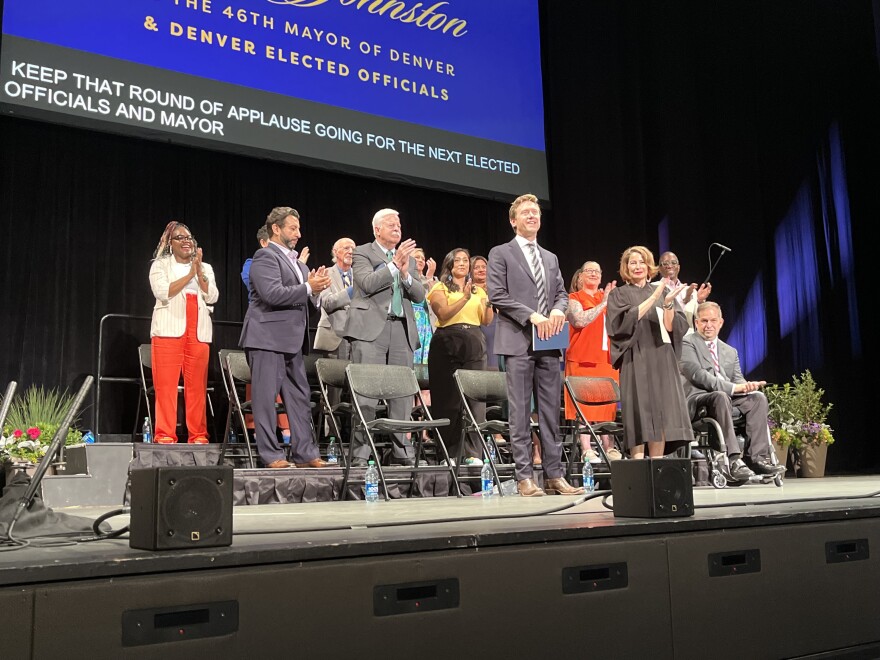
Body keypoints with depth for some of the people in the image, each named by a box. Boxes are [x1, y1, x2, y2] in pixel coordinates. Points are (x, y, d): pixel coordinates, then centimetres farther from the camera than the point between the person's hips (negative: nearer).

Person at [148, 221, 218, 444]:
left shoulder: (205, 268, 20)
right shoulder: (160, 265, 11)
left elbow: (212, 297, 5)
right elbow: (163, 292, -6)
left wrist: (199, 271, -4)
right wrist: (189, 275, -6)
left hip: (199, 332, 3)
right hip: (169, 329, -2)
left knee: (197, 386, -2)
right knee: (166, 385, -8)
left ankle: (198, 435, 1)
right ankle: (165, 435, -6)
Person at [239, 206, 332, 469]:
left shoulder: (296, 261, 21)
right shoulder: (265, 257, -7)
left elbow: (305, 297, 23)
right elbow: (273, 294, -20)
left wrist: (315, 286, 2)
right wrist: (308, 287, -16)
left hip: (292, 340, 9)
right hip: (268, 338, -9)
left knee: (299, 396, 8)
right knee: (266, 397, -3)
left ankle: (305, 453, 12)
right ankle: (271, 455, 1)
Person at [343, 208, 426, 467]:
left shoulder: (408, 257, 21)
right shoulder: (362, 253, 6)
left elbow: (420, 295, 12)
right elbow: (367, 283, -11)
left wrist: (406, 274, -6)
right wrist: (394, 265, -14)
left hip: (402, 330, 5)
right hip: (371, 328, -5)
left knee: (403, 393, 4)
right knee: (366, 394, -7)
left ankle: (402, 451, 11)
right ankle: (360, 453, -4)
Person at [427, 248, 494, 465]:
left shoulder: (479, 291, 21)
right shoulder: (440, 288, 8)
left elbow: (487, 321, 13)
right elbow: (443, 314, -10)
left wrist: (489, 302, -4)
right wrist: (465, 298, -19)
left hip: (474, 344, 3)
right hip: (448, 344, -3)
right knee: (448, 400, -3)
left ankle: (473, 453, -5)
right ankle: (449, 453, 5)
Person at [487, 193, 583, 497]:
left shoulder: (551, 258, 22)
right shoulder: (500, 254, 4)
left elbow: (562, 293, 19)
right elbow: (497, 295, -6)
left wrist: (558, 309, -5)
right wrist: (531, 315, -15)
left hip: (549, 344, 5)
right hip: (518, 341, -5)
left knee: (551, 411, 5)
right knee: (520, 411, -3)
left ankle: (554, 475, 9)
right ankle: (524, 477, 1)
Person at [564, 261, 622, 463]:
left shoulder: (607, 297, 19)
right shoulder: (574, 299, 4)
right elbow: (580, 320, -14)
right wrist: (602, 304, -13)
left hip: (607, 358, 5)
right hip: (583, 359, -5)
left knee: (608, 405, 5)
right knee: (583, 405, -5)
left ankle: (609, 448, 11)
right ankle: (586, 450, -2)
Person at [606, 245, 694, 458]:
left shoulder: (663, 292, 16)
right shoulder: (619, 294, 8)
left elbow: (674, 326, 5)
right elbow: (625, 321, -11)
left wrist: (668, 304, -13)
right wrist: (653, 298, -15)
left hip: (662, 360, 3)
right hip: (636, 361, -3)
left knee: (661, 414, -1)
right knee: (639, 413, -9)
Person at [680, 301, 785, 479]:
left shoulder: (731, 351, 26)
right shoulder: (687, 343, 4)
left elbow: (737, 379, 14)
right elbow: (697, 374, -12)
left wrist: (747, 385, -13)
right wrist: (732, 387, -21)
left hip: (728, 397, 6)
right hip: (697, 399, -6)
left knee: (758, 397, -20)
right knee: (721, 396, -38)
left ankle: (757, 457, -26)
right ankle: (733, 460, -43)